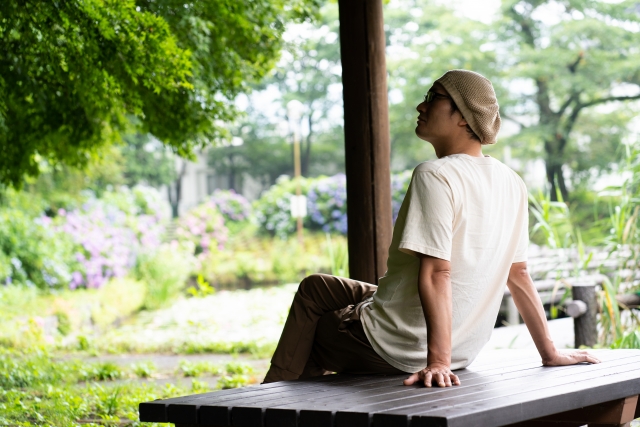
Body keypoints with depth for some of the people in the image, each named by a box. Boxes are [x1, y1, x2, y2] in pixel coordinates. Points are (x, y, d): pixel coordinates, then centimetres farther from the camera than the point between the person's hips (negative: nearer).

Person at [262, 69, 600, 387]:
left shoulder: (435, 176, -22)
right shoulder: (512, 184, 2)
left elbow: (437, 272, -29)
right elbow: (518, 274, 6)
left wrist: (438, 361, -32)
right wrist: (550, 353, 13)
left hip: (396, 350, -8)